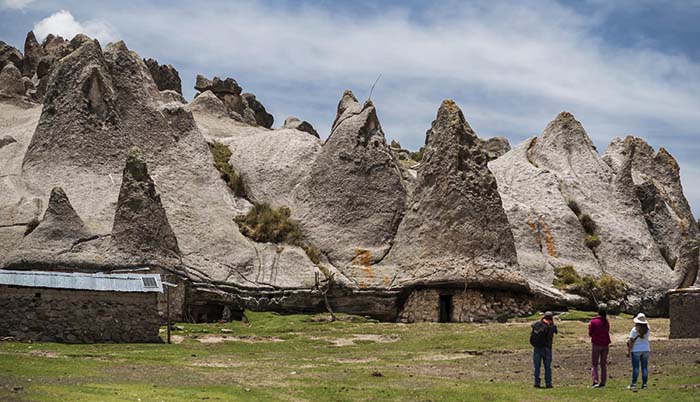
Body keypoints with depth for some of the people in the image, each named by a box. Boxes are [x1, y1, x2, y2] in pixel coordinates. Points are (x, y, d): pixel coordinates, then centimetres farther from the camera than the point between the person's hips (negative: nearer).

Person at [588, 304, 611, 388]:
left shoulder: (594, 321, -12)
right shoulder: (606, 322, 2)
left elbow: (590, 334, -7)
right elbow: (607, 332, 10)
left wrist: (589, 327, 9)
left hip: (596, 344, -4)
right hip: (605, 345, 4)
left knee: (594, 364, 0)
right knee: (604, 364, 11)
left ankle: (595, 381, -13)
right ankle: (603, 382, 10)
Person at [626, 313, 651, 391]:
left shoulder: (634, 330, -12)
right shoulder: (648, 330, 0)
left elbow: (631, 341, -12)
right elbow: (647, 338, 12)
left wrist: (629, 351, -6)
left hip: (636, 350, -4)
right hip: (646, 349, 4)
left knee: (635, 367, -1)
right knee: (644, 367, 7)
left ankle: (634, 384, -2)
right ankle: (644, 384, 8)